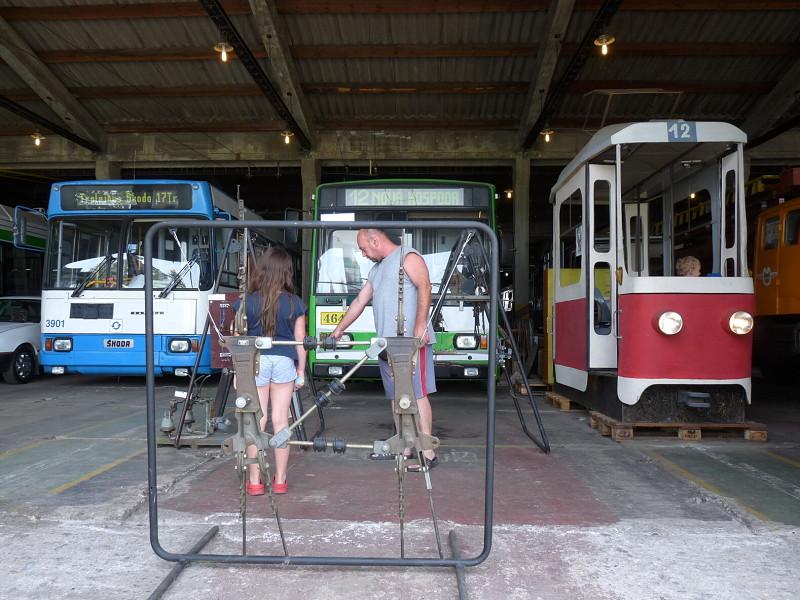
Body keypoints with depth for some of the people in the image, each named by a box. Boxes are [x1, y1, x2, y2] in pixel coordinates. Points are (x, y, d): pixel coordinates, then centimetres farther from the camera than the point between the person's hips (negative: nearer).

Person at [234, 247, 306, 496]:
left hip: (254, 362, -1)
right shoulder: (294, 303, -2)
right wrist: (301, 371, 13)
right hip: (284, 362, 1)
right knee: (281, 421, 7)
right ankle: (280, 480, 15)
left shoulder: (247, 302, -3)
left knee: (256, 421, 6)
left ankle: (255, 482, 11)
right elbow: (300, 341, 3)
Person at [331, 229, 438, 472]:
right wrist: (338, 330, 29)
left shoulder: (408, 257, 0)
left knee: (417, 394, -9)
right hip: (386, 343, 9)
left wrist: (420, 324, -23)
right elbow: (359, 302, 29)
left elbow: (424, 287, -14)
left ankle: (428, 453, -7)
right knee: (397, 397, 10)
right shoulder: (375, 270, 26)